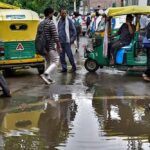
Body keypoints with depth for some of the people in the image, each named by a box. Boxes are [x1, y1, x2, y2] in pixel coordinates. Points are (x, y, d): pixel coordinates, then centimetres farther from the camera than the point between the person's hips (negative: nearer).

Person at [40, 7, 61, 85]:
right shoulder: (51, 23, -14)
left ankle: (48, 78, 16)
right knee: (55, 61, -4)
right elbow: (55, 36, -17)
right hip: (50, 46, -8)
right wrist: (59, 46, -11)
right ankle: (45, 74, -20)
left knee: (48, 62, 17)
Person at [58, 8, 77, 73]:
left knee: (69, 55, -3)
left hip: (67, 41, -6)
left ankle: (73, 67, 12)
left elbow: (74, 30, -5)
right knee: (61, 56, 7)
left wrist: (72, 39, -9)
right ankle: (64, 68, 16)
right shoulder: (59, 21, 13)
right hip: (60, 41, 6)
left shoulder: (69, 20, -6)